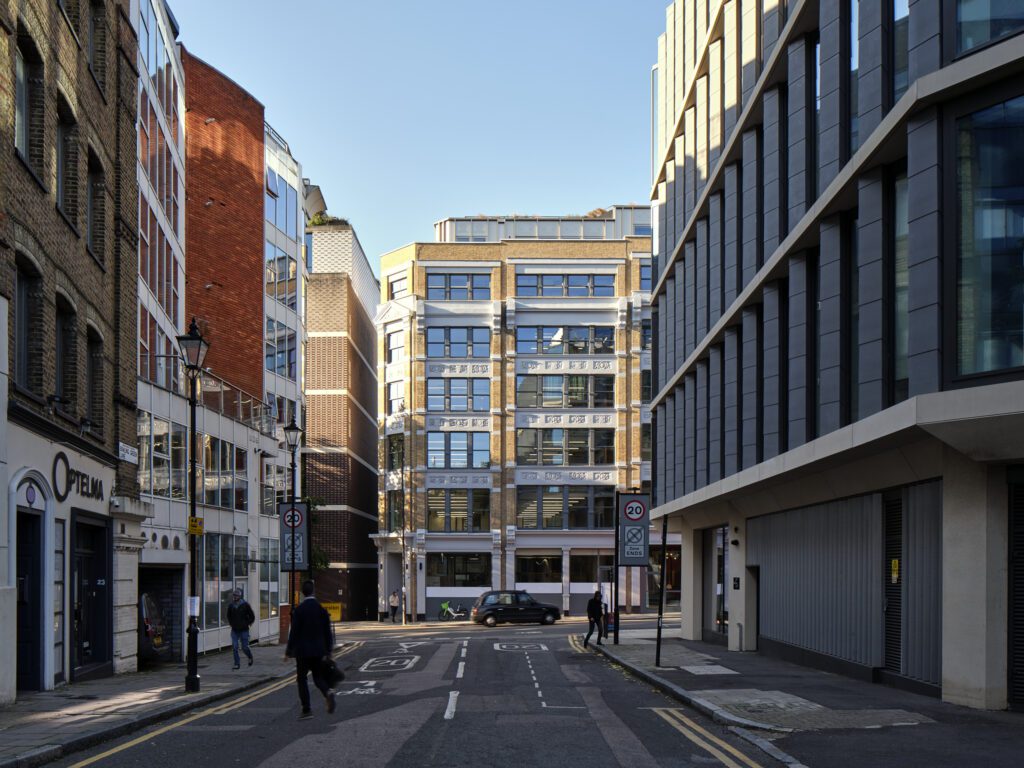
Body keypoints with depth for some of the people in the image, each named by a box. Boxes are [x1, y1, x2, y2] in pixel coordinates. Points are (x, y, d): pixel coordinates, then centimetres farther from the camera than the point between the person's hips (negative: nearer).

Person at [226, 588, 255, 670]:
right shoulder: (231, 606, -1)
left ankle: (250, 657, 31)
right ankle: (237, 664, 2)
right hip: (234, 630, 3)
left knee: (244, 647, 1)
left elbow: (252, 616, -1)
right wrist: (231, 623, 12)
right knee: (234, 647, -5)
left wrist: (247, 624, 0)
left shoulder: (245, 605, -10)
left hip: (244, 630, -3)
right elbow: (229, 616, 19)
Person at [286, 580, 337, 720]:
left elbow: (294, 631, -12)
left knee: (301, 678, 7)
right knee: (318, 676, 16)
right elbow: (327, 631, 5)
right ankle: (328, 692, -15)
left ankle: (306, 710, 4)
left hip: (303, 650, -4)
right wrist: (328, 651, 13)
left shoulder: (299, 610, -12)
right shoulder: (321, 609, 2)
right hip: (319, 650, 4)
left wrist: (289, 650, -3)